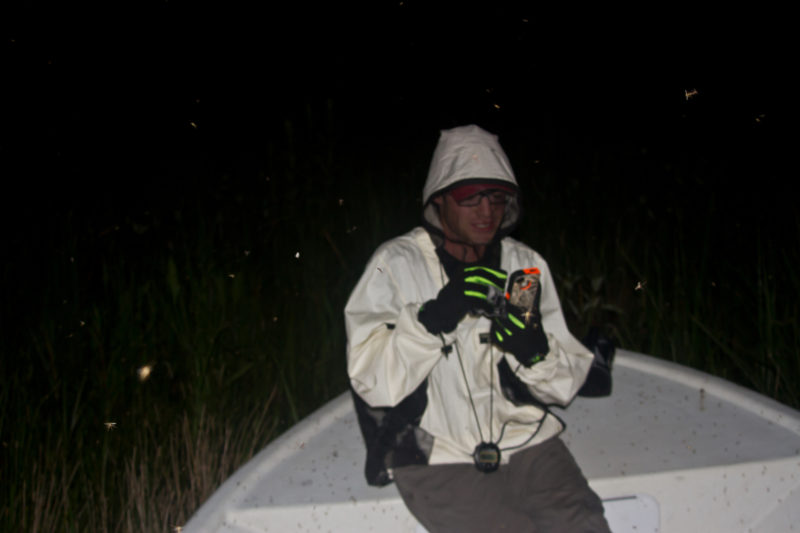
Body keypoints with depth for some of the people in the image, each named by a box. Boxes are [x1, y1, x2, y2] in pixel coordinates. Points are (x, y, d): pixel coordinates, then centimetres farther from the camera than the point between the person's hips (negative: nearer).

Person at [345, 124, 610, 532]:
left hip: (523, 438, 4)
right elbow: (372, 380, -12)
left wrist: (533, 348, -13)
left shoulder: (525, 265, 11)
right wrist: (437, 316, -24)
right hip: (437, 456, -3)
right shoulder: (396, 264, -1)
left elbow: (564, 386, 9)